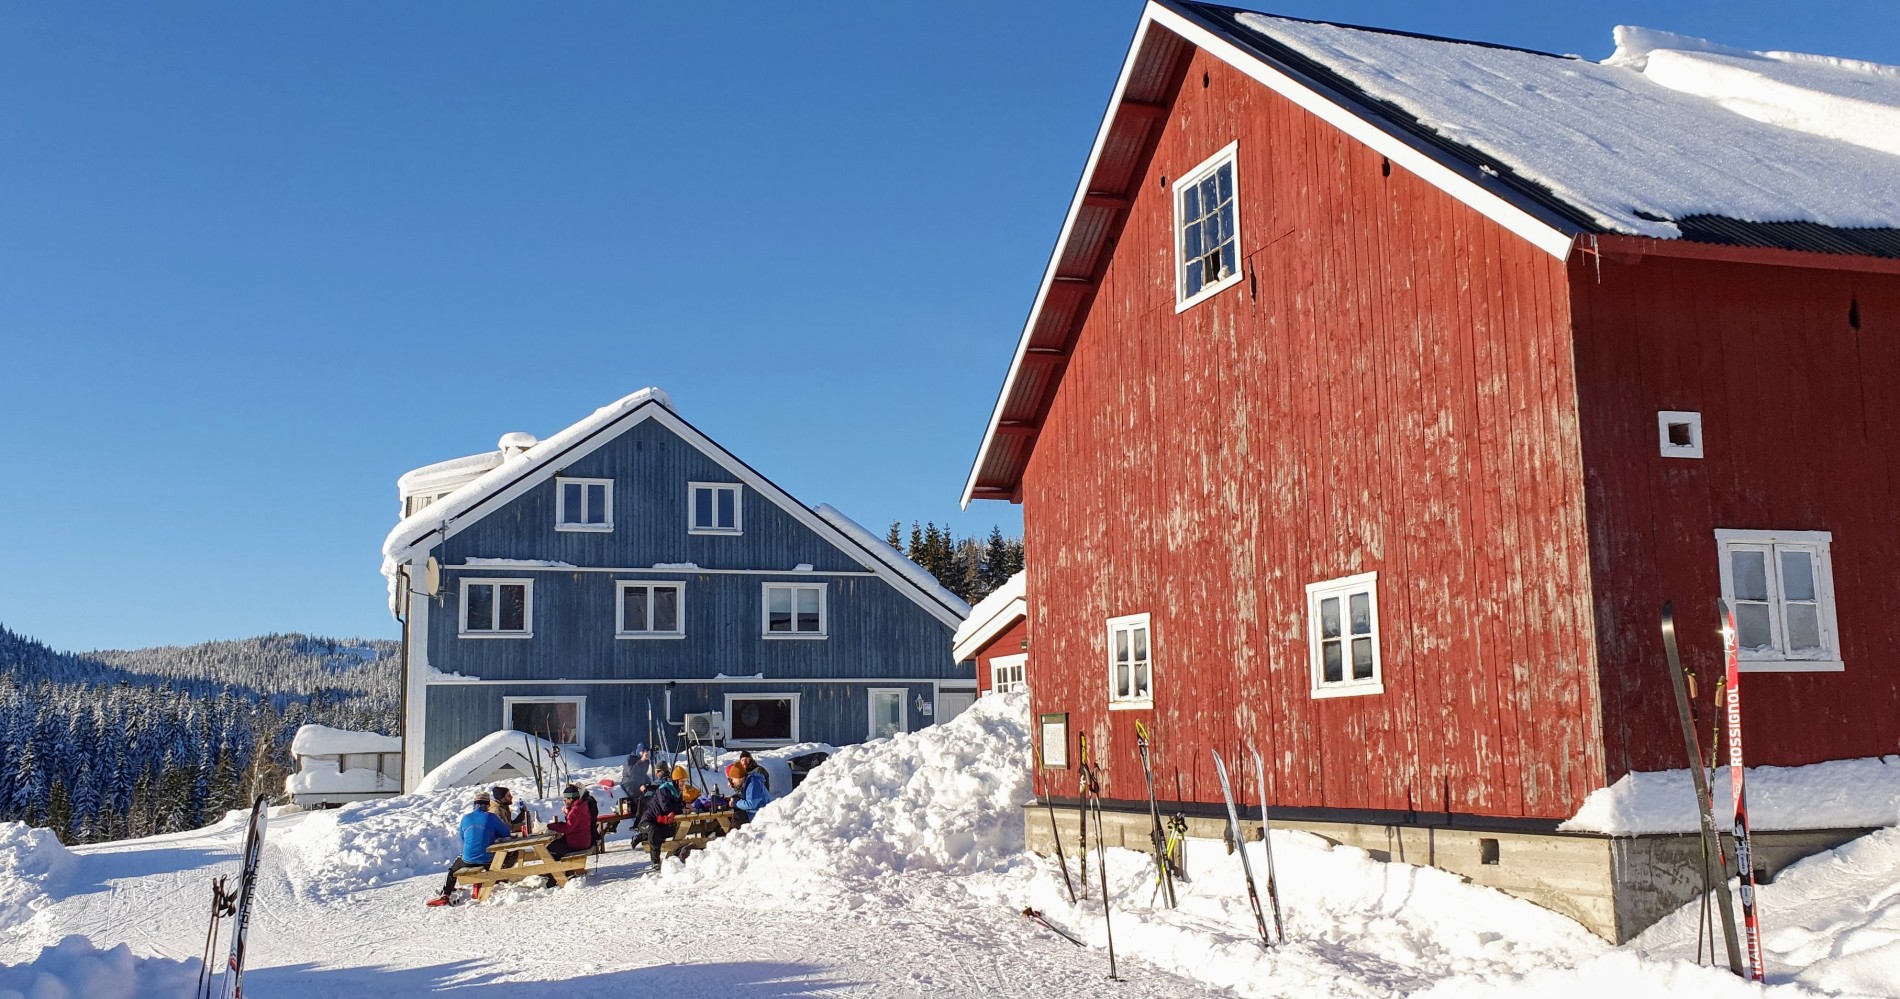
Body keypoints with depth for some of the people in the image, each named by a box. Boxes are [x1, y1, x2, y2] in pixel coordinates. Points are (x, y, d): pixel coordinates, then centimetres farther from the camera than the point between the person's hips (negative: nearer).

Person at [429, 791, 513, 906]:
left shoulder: (466, 818, 2)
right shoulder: (491, 817, -7)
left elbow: (462, 838, 16)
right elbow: (505, 832, 1)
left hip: (468, 860, 2)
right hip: (487, 860, -2)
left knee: (453, 868, 30)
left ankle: (444, 895, 22)